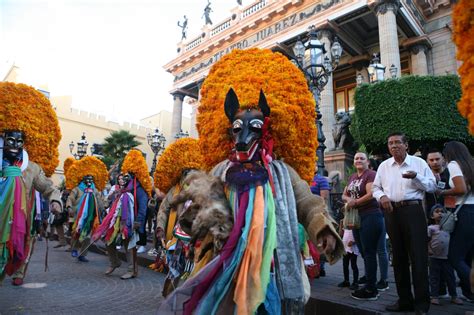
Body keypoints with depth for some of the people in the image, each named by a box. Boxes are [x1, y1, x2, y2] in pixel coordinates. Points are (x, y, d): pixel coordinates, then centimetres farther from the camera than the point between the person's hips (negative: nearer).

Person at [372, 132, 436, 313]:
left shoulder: (419, 162, 4)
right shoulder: (384, 166, 12)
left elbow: (432, 186, 2)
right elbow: (375, 187, 14)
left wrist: (416, 177, -15)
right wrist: (382, 196, -6)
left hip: (413, 210, -3)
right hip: (392, 212, 4)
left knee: (418, 256, -3)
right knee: (398, 257, 10)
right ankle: (405, 300, 23)